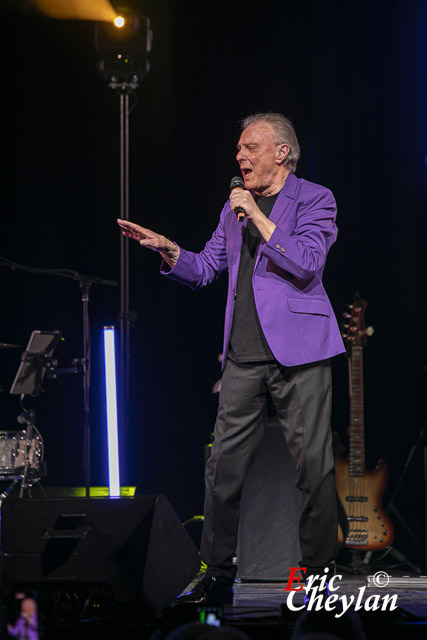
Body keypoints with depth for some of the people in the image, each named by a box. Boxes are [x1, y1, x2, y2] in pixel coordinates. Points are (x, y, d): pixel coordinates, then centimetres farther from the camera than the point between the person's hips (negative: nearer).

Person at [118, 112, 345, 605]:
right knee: (223, 466, 2)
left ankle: (317, 575, 4)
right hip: (244, 356, 6)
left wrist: (258, 218, -13)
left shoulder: (315, 200, 1)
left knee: (313, 465, -4)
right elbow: (203, 269, 19)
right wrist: (166, 249, 2)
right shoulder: (235, 207, 19)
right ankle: (218, 575, 7)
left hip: (298, 351, -6)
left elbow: (306, 263, -14)